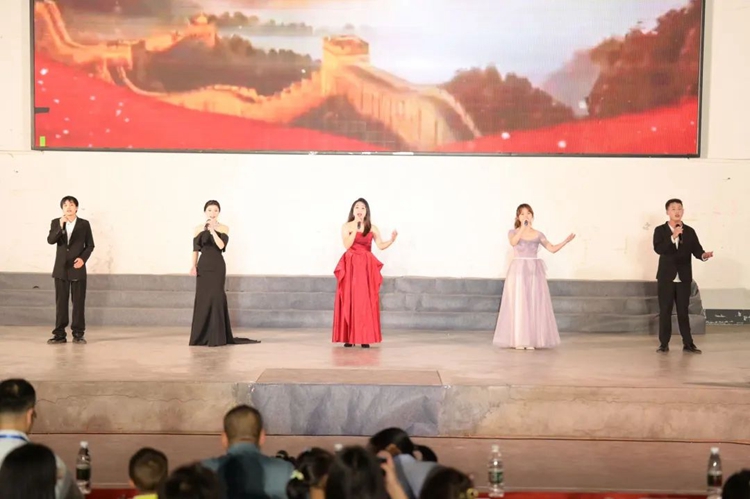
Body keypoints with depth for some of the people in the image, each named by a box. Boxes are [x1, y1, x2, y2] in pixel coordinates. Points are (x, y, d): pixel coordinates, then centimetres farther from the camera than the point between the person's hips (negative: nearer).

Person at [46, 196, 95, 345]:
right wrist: (60, 227, -24)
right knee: (60, 302, 2)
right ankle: (59, 334, 6)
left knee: (78, 301, 0)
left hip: (77, 268, -1)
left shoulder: (84, 224, 2)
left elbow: (90, 245, 4)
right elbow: (50, 240, -11)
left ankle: (78, 334, 6)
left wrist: (83, 258, -12)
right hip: (61, 268, 1)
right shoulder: (56, 223, 3)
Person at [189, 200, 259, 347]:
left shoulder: (223, 229, 2)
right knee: (202, 298, 1)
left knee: (216, 297, -9)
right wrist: (193, 265, -5)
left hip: (218, 266, -2)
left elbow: (221, 245, -14)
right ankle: (201, 336, 9)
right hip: (203, 266, 2)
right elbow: (195, 249, 7)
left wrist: (212, 230, -16)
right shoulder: (199, 229, 8)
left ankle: (216, 337, -5)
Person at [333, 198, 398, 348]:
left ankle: (365, 337, -3)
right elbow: (347, 245, -11)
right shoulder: (347, 227, 3)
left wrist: (392, 240, -21)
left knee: (366, 301, -3)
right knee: (350, 300, -3)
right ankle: (348, 337, 0)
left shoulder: (372, 228, 6)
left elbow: (381, 246, -4)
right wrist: (355, 229, -15)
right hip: (350, 266, -1)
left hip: (367, 267, 1)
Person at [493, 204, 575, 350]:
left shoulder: (538, 235, 9)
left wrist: (566, 241, -6)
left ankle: (531, 340, 4)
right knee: (518, 304, -5)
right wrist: (523, 227, -27)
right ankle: (518, 340, -2)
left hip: (534, 272, 2)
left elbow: (552, 249, 7)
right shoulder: (513, 232, 3)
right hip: (518, 271, -2)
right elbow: (514, 242, -20)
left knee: (534, 305, -1)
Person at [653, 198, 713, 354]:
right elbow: (658, 249, -15)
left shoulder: (689, 231, 6)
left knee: (683, 311, 5)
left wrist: (704, 255, -26)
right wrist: (673, 237, -24)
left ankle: (688, 343, 9)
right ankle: (664, 344, 8)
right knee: (665, 311, 3)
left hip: (684, 278, 1)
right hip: (666, 277, -1)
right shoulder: (660, 230, 0)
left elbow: (696, 249, -4)